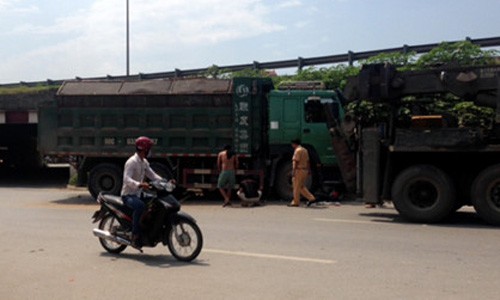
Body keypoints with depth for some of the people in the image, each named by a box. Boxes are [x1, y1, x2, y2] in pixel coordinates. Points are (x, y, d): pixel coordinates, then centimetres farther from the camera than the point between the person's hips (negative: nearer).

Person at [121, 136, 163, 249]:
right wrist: (139, 184, -45)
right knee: (140, 206, -36)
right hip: (128, 195, -9)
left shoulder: (144, 162, 13)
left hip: (138, 194, 9)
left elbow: (152, 175, 11)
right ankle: (135, 237, -31)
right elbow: (126, 179, -27)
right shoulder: (132, 162, -15)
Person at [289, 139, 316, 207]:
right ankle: (311, 198, 8)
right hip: (305, 170, 9)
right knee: (301, 187, 15)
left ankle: (295, 202, 4)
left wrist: (293, 171, -19)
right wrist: (309, 170, 18)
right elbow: (307, 161, 16)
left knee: (296, 187, -1)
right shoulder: (305, 150, 15)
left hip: (299, 170, -9)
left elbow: (295, 162, -18)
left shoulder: (297, 150, -13)